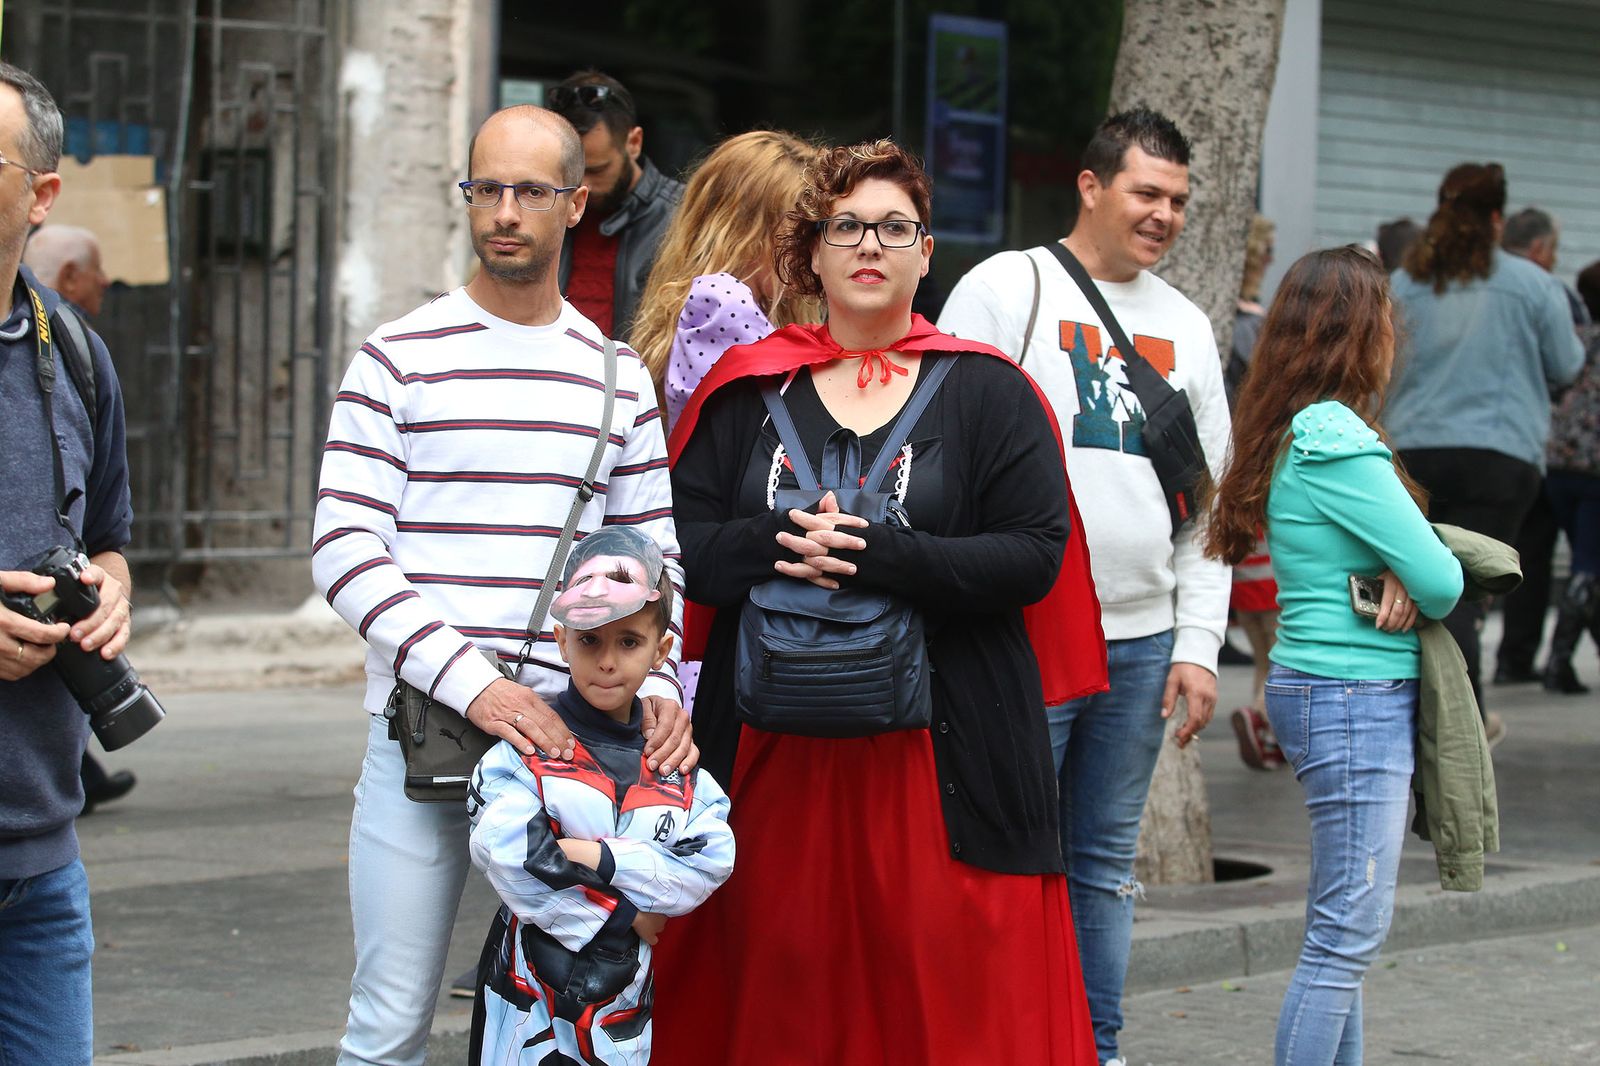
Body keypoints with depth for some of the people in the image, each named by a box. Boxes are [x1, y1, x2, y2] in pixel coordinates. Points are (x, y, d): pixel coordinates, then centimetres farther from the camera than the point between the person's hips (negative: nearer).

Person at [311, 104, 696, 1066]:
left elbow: (654, 557, 15)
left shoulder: (617, 378, 12)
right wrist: (472, 684, -15)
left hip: (570, 735, 2)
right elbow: (345, 552, -5)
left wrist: (657, 679, -5)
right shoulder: (400, 359, 2)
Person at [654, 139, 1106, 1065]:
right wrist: (779, 544, -16)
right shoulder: (750, 389, 11)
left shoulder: (985, 392, 4)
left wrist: (874, 554, -17)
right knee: (781, 990, 3)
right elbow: (682, 541, 4)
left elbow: (1035, 556, -7)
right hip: (772, 742, 2)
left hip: (939, 744, -2)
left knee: (947, 979, -4)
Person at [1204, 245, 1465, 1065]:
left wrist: (1399, 579, -7)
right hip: (1354, 698, -10)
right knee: (1350, 932, -9)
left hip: (1323, 694, 10)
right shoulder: (1338, 444, -17)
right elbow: (1442, 581, -16)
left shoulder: (1302, 434, 13)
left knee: (1339, 928, 14)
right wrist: (1420, 594, 6)